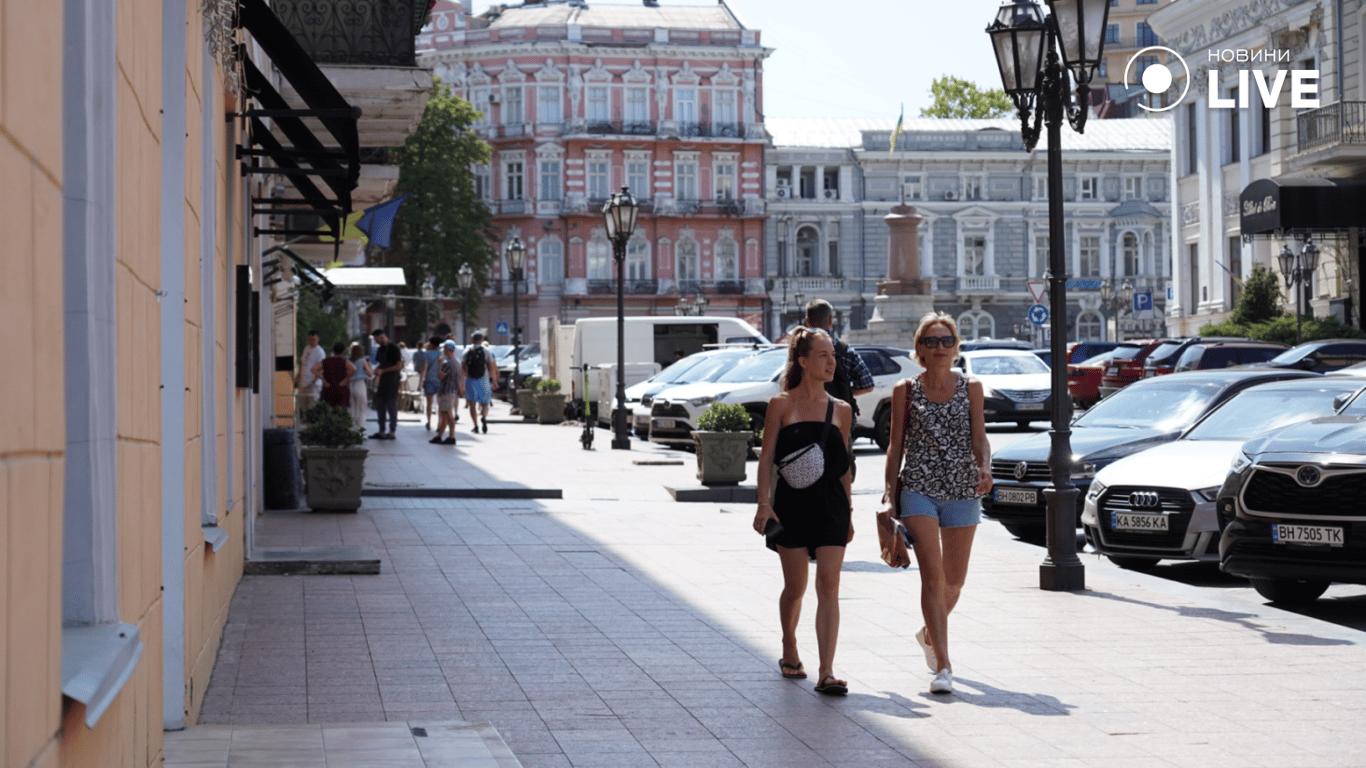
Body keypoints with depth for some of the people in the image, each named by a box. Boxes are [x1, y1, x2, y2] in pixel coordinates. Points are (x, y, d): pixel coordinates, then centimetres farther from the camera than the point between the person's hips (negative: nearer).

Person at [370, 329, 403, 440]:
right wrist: (377, 369, 2)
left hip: (392, 380, -9)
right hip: (383, 381, 9)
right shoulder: (381, 349, 14)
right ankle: (381, 432, 14)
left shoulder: (393, 348, -12)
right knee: (379, 405, 8)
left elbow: (399, 366, -16)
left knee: (391, 406, -5)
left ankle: (392, 432, 0)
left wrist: (383, 370, -16)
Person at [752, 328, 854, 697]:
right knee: (795, 587, 9)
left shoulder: (841, 410, 8)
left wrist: (847, 512, 14)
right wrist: (764, 504, -10)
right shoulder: (781, 405, -1)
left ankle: (827, 672, -12)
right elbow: (767, 457, -1)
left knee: (828, 586, -8)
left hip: (831, 506, 2)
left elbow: (843, 464, 14)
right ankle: (789, 652, 34)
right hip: (792, 504, -2)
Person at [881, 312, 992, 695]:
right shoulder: (905, 391, 4)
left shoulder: (970, 388, 7)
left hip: (963, 491, 2)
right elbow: (896, 445, 7)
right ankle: (943, 666, -16)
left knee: (955, 579, 12)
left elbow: (979, 437, 4)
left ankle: (929, 633, 42)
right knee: (932, 574, -15)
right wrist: (889, 490, 0)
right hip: (918, 488, -2)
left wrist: (985, 469, -15)